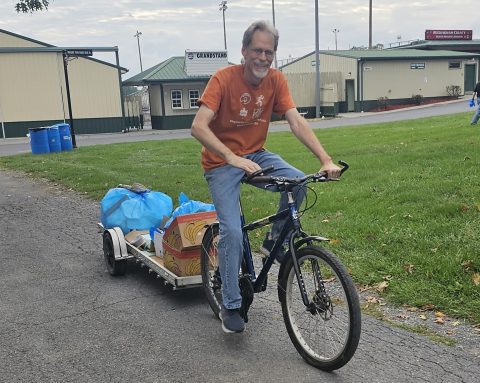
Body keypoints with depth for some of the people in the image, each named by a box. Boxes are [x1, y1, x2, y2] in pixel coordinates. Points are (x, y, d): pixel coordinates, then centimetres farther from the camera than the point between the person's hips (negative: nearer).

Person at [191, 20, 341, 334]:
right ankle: (230, 305, 4)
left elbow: (297, 122, -14)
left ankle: (276, 239, 3)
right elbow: (198, 127, -28)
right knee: (233, 231, -15)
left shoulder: (276, 80, -7)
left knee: (298, 181, -25)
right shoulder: (224, 78, -19)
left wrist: (326, 159, -27)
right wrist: (233, 158, -42)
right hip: (221, 162, -4)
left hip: (255, 154, 4)